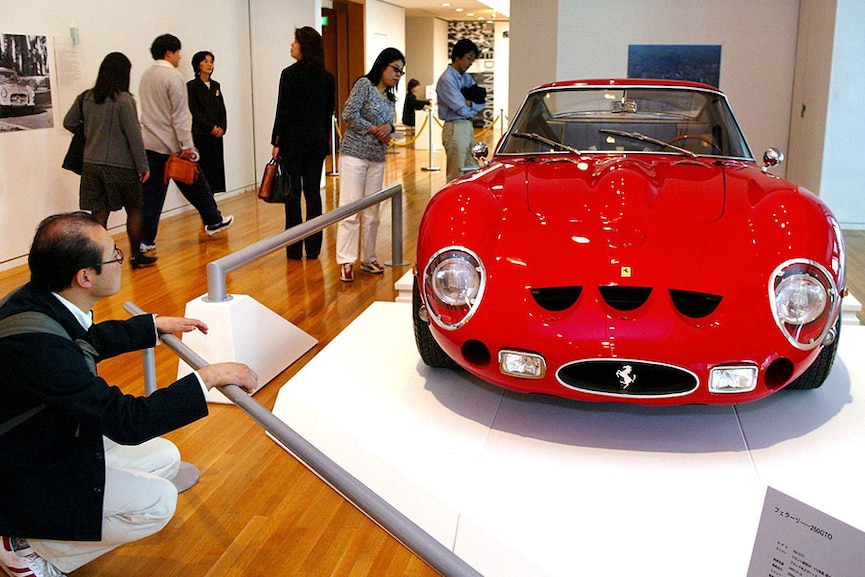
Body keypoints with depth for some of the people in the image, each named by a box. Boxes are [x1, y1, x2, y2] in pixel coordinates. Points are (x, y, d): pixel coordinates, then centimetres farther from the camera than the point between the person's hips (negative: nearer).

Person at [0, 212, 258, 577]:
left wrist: (156, 324, 12)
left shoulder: (36, 298, -8)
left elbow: (90, 341, 17)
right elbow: (127, 422, -32)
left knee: (166, 458, 11)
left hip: (57, 438, 9)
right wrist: (208, 377, -26)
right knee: (158, 502, -14)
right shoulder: (38, 342, -37)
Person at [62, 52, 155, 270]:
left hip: (91, 164, 5)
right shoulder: (124, 100, -12)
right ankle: (136, 256, 17)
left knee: (99, 214, 8)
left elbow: (69, 123, 14)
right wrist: (143, 166, -6)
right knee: (134, 210, 12)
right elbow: (134, 135, -12)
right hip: (121, 166, -5)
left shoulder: (85, 98, 5)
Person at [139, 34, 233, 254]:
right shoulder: (173, 77, -13)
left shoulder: (146, 76, 11)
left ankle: (145, 239, 3)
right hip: (172, 145, -7)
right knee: (195, 185, 11)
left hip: (150, 144, 7)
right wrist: (187, 146, -16)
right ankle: (213, 221, 26)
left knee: (151, 192, 6)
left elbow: (149, 110, 16)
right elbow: (180, 115, -17)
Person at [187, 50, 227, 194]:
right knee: (203, 168, -7)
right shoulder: (192, 86, -3)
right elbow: (195, 111, -9)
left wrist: (222, 128, -4)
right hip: (200, 135, -6)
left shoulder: (216, 85, 15)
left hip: (216, 134, 6)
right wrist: (211, 128, -14)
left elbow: (222, 109, 12)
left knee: (216, 168, 4)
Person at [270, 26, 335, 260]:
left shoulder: (290, 74, -10)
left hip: (293, 141, -5)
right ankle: (313, 247, 11)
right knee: (313, 193, 8)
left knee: (293, 194, 1)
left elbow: (283, 110, -10)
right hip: (317, 142, 5)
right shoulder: (327, 77, 6)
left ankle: (295, 248, 4)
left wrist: (276, 142, -4)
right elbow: (329, 111, 11)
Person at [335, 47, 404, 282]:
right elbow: (349, 114, -13)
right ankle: (345, 261, -7)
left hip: (377, 159, 7)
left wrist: (388, 128, -6)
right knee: (350, 210, -9)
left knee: (372, 213, 9)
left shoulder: (390, 97, 15)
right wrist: (374, 129, -10)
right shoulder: (364, 84, -6)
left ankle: (368, 258, 19)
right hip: (354, 154, -7)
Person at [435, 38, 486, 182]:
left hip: (468, 127, 9)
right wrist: (474, 105, 1)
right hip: (455, 128, -9)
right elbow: (461, 109, -18)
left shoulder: (467, 77, 14)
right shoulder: (447, 80, -13)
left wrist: (469, 103, -11)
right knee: (456, 176, -6)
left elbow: (482, 104, 7)